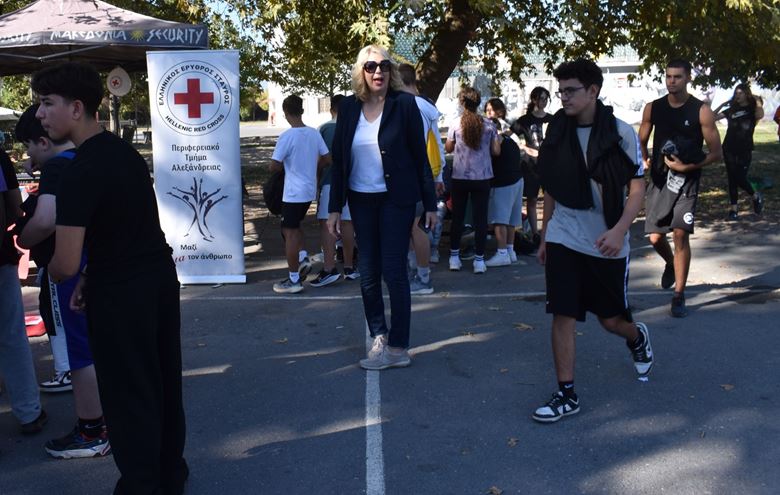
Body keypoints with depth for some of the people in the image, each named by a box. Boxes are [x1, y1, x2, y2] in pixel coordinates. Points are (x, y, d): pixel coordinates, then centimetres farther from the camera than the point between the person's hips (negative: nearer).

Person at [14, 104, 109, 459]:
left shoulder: (57, 167, -19)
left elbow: (45, 221, -33)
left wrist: (22, 240, -15)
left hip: (67, 272, -10)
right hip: (93, 266, 10)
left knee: (80, 353, 1)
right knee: (94, 348, 20)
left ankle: (90, 435, 12)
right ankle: (102, 416, 33)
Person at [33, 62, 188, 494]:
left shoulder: (80, 173, -20)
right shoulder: (126, 152, 7)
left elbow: (65, 264, -22)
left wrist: (50, 273, 2)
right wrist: (91, 276, 12)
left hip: (120, 294, -9)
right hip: (160, 278, 9)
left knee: (128, 395, 6)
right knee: (162, 383, 18)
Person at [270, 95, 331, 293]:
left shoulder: (286, 137, -17)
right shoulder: (314, 133, 2)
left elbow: (274, 166, -16)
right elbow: (327, 159, 7)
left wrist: (287, 166, 4)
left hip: (293, 193, -7)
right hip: (310, 191, 7)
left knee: (290, 232, 2)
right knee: (294, 226, 25)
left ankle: (293, 280, 7)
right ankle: (303, 258, 8)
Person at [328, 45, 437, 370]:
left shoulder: (404, 104, -7)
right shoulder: (349, 107, 3)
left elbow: (420, 155, -4)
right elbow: (338, 159, 5)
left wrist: (430, 204, -5)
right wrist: (335, 208, 2)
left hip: (396, 199, -4)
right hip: (361, 200, 4)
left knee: (393, 272, -3)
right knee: (368, 274, 9)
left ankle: (398, 349, 6)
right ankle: (379, 337, 24)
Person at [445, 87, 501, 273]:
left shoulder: (456, 124, -6)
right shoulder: (488, 125, -3)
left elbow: (448, 148, 3)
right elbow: (496, 151, 0)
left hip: (460, 177, 0)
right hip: (482, 178, 0)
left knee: (457, 217, 11)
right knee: (480, 218, 4)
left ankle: (454, 257, 15)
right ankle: (479, 260, 5)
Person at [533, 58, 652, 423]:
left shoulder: (620, 133, -8)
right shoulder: (558, 132, 2)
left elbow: (637, 188, -8)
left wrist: (619, 230, -22)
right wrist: (544, 237, 12)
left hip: (606, 243, -2)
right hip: (564, 240, 2)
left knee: (611, 318, 11)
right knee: (562, 316, -3)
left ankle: (637, 337, 47)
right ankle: (566, 394, 8)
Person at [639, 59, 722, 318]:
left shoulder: (701, 111, -7)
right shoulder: (653, 108, 3)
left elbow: (715, 153, -5)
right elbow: (641, 142, 15)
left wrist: (688, 166, -16)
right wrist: (646, 160, -5)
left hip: (687, 181, -3)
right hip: (659, 180, 3)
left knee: (680, 234, -11)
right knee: (655, 237, 3)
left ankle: (679, 296, 0)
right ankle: (671, 265, 39)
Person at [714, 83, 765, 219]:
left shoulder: (752, 108, 1)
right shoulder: (731, 110, 11)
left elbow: (760, 115, -23)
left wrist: (757, 101, -10)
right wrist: (722, 105, 2)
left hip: (745, 150, -4)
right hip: (729, 149, 4)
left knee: (740, 178, -8)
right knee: (732, 179, 4)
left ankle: (756, 196, 20)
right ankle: (733, 208, 10)